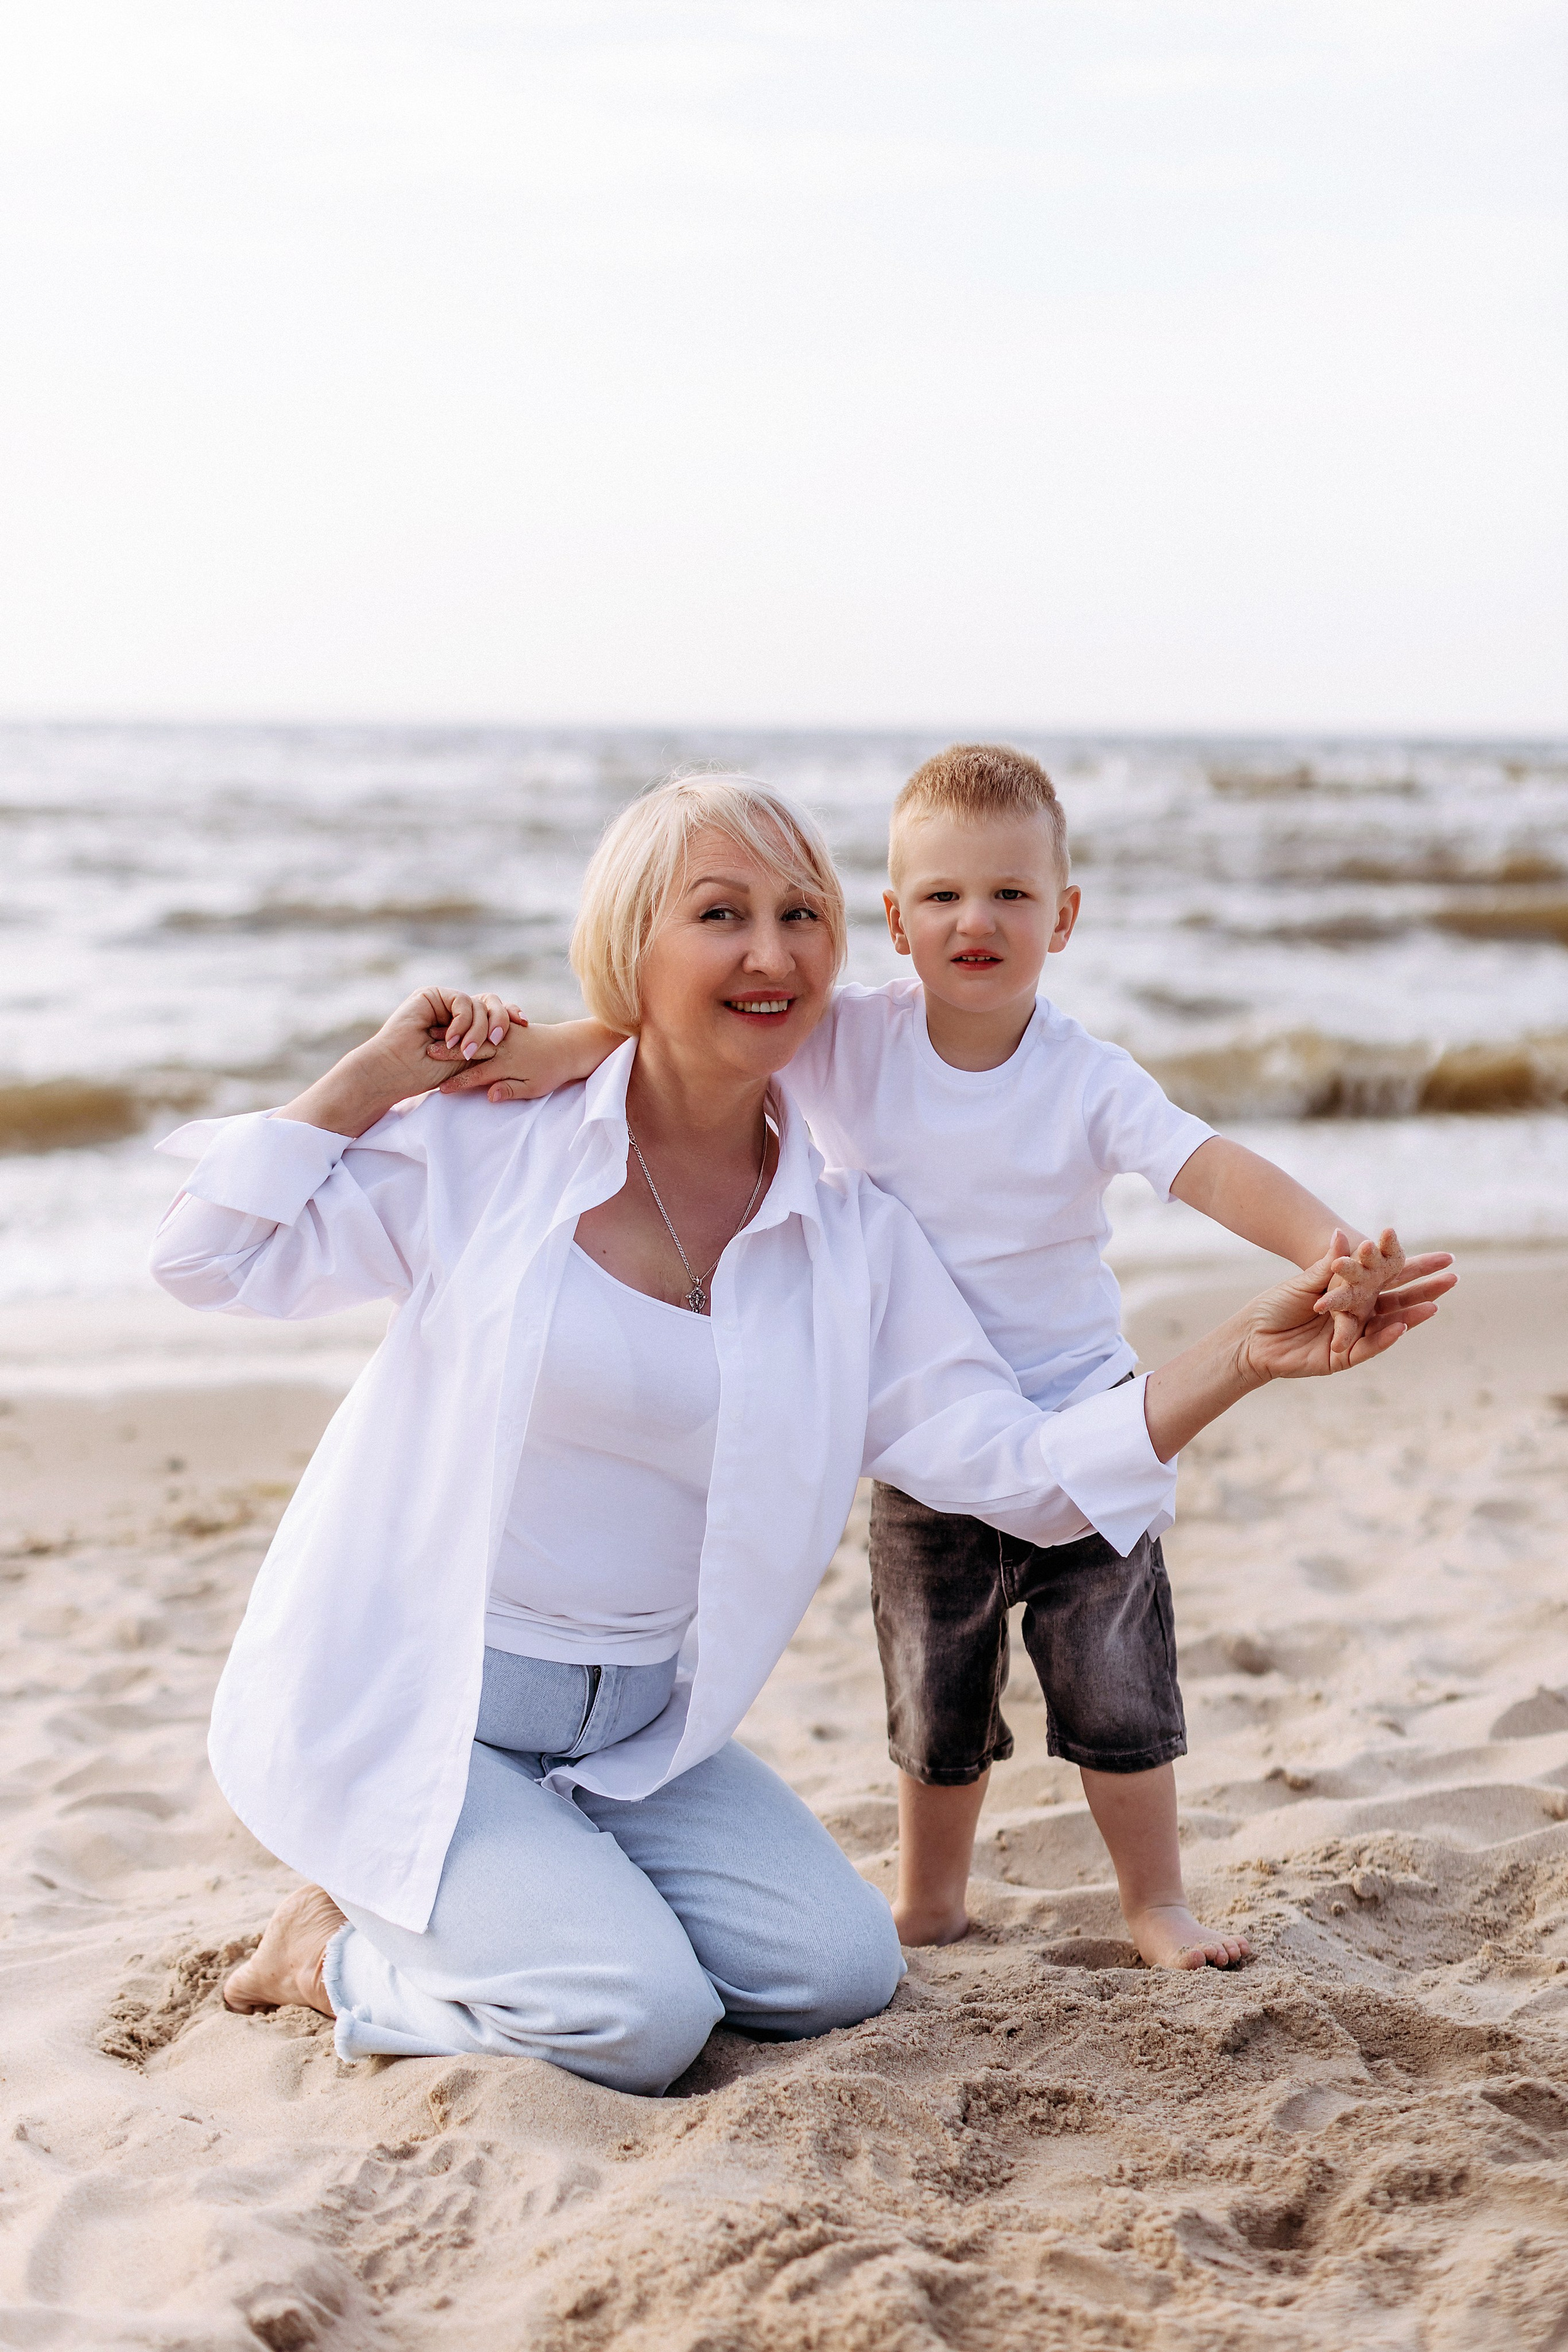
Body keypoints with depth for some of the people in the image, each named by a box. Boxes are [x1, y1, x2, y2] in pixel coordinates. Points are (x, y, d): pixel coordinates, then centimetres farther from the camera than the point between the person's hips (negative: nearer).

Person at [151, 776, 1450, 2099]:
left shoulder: (854, 1245, 1)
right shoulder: (488, 1143, -8)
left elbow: (1019, 1466, -5)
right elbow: (212, 1261, -7)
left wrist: (1245, 1358, -15)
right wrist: (372, 1076, -11)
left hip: (631, 1727, 5)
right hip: (405, 1700, -5)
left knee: (843, 1972, -6)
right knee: (640, 2022, -20)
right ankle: (338, 1952, 7)